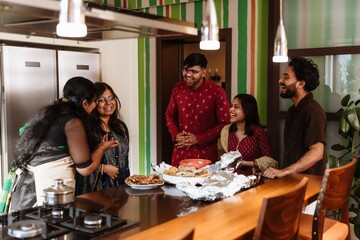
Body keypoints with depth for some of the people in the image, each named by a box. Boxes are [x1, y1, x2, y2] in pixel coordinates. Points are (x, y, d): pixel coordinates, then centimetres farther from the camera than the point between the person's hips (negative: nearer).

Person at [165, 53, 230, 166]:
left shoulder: (216, 92, -10)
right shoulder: (178, 88, 3)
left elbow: (224, 123, -8)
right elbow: (169, 115, 15)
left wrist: (198, 139, -13)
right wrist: (176, 134, -3)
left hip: (205, 153, -3)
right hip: (181, 152, 3)